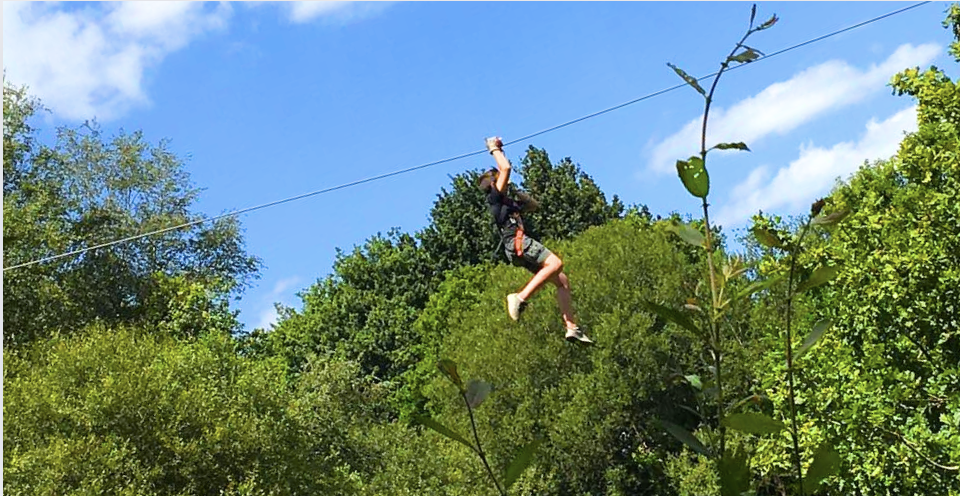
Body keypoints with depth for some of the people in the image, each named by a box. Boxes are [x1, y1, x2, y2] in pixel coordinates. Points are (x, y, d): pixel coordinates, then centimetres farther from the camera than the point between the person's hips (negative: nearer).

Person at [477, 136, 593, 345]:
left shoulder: (508, 202, 31)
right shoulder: (494, 197, 5)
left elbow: (533, 205, 43)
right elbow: (506, 168, -6)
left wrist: (523, 198, 27)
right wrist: (495, 150, 8)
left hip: (522, 245, 10)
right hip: (517, 242, -10)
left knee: (562, 280, 3)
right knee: (555, 263, -30)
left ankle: (572, 328, -4)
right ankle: (521, 297, -36)